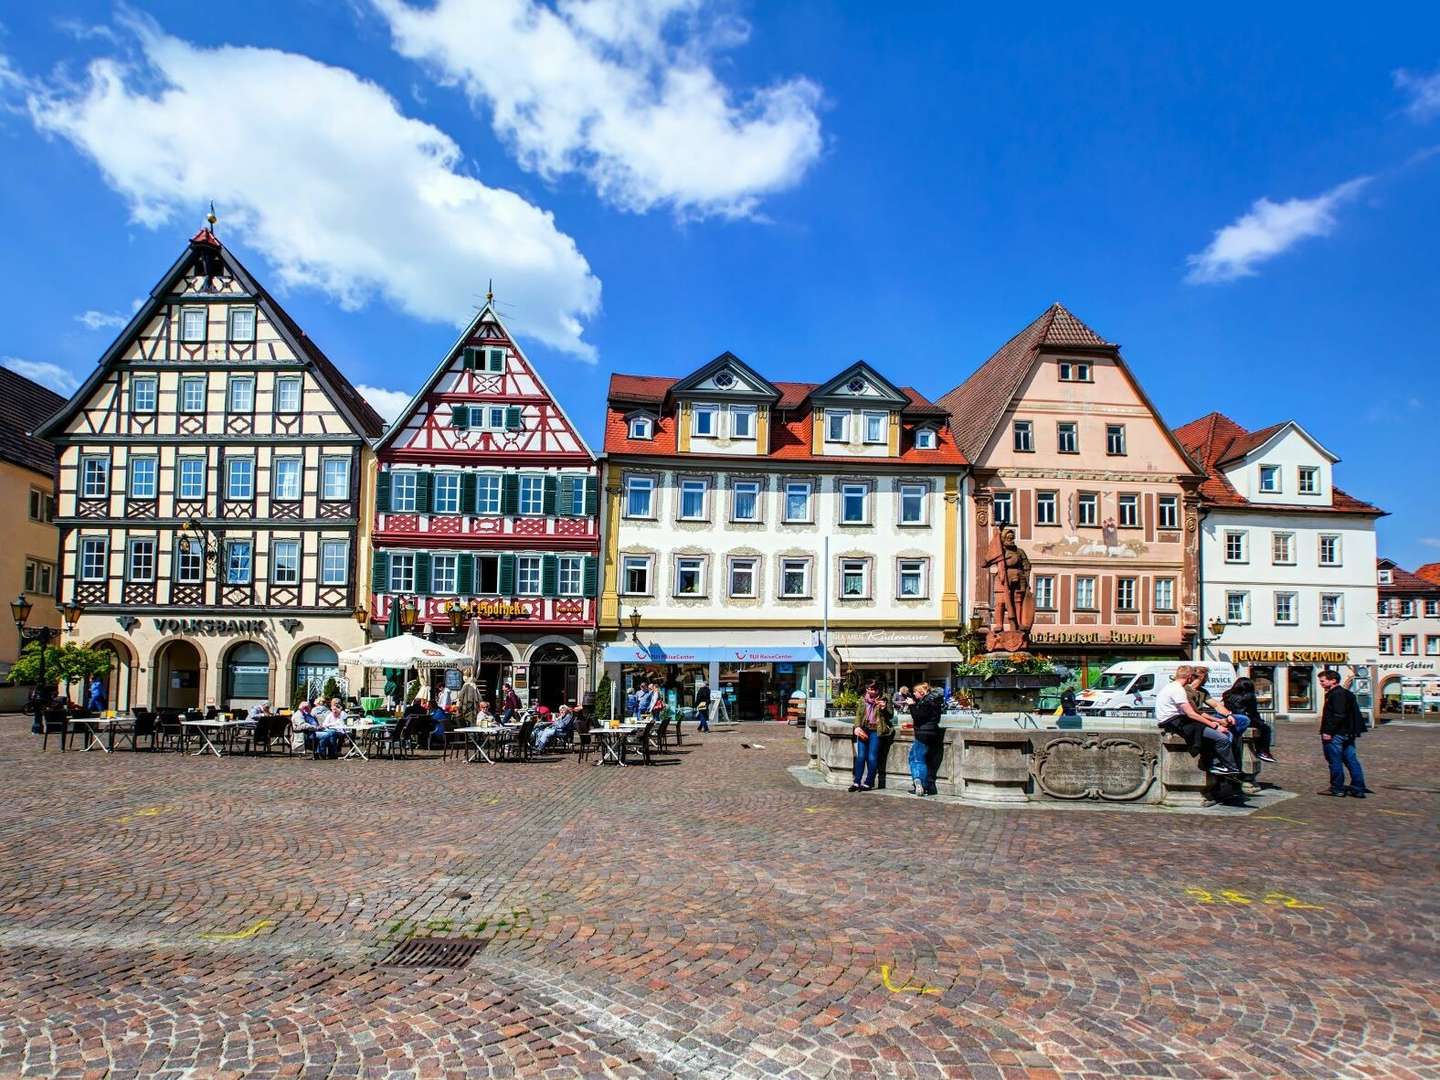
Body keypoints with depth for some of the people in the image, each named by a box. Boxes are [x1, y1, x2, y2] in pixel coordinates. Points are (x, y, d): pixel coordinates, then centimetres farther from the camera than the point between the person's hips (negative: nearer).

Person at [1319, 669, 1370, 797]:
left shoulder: (1337, 695, -16)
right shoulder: (1344, 693, 18)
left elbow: (1338, 715, -23)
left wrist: (1328, 731, -22)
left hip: (1336, 734, -10)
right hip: (1347, 734, 10)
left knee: (1335, 762, -1)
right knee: (1351, 760, 10)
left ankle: (1337, 789, 6)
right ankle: (1358, 789, 12)